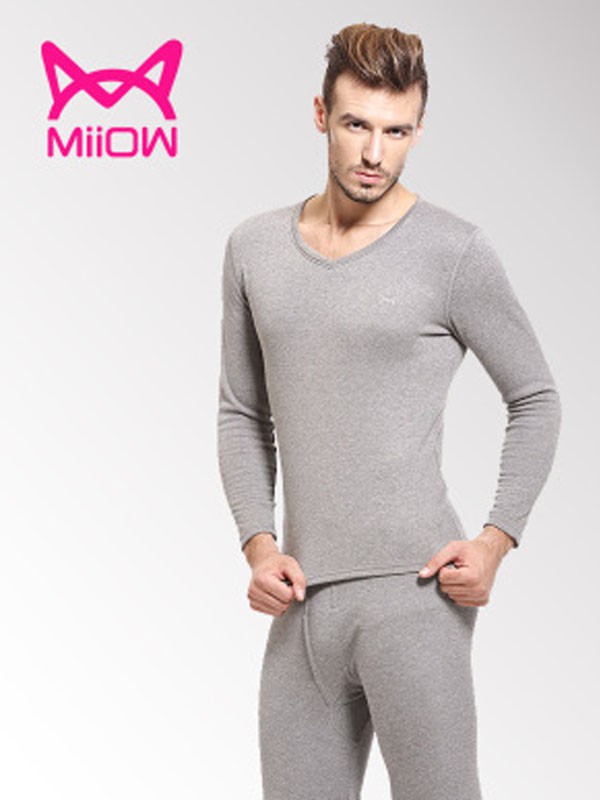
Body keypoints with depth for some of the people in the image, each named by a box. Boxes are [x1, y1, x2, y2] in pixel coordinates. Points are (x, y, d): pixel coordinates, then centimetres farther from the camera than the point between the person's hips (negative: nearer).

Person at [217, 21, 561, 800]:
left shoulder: (454, 250, -4)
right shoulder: (254, 247, 10)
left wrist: (497, 539, -7)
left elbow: (536, 399, 4)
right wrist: (258, 542, 2)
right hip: (302, 600, 5)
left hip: (411, 590, -5)